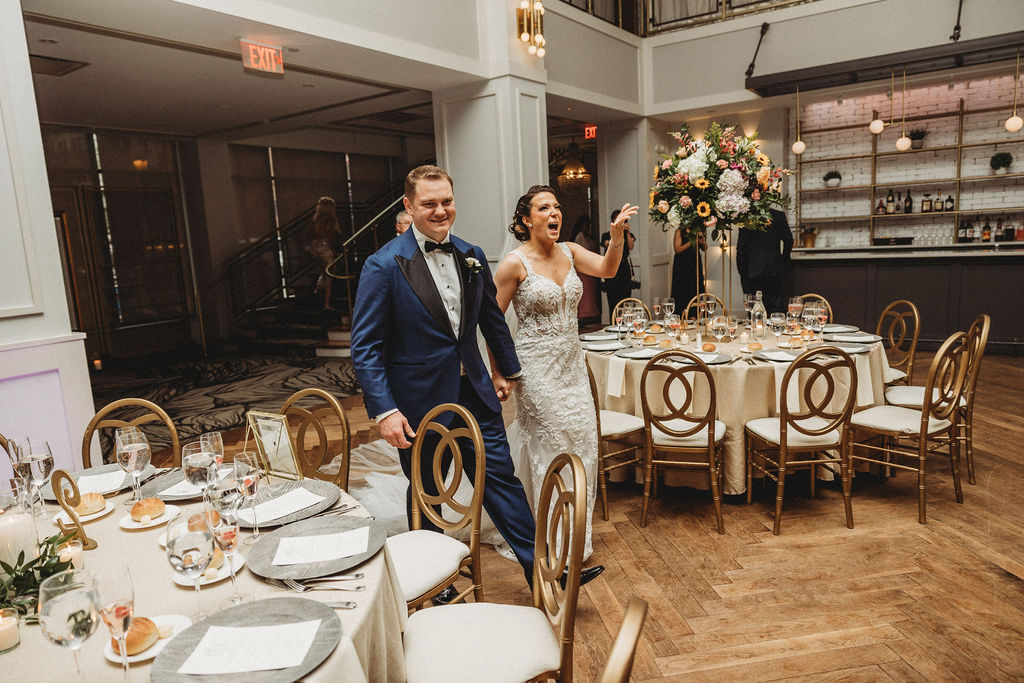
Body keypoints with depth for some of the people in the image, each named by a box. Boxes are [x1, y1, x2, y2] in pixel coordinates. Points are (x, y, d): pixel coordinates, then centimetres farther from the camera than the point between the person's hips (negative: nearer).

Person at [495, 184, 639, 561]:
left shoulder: (569, 252, 5)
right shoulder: (515, 263, -12)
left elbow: (607, 269, -6)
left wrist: (617, 234, -23)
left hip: (572, 364, 6)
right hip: (537, 367, -6)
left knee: (582, 443, 10)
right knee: (552, 449, 4)